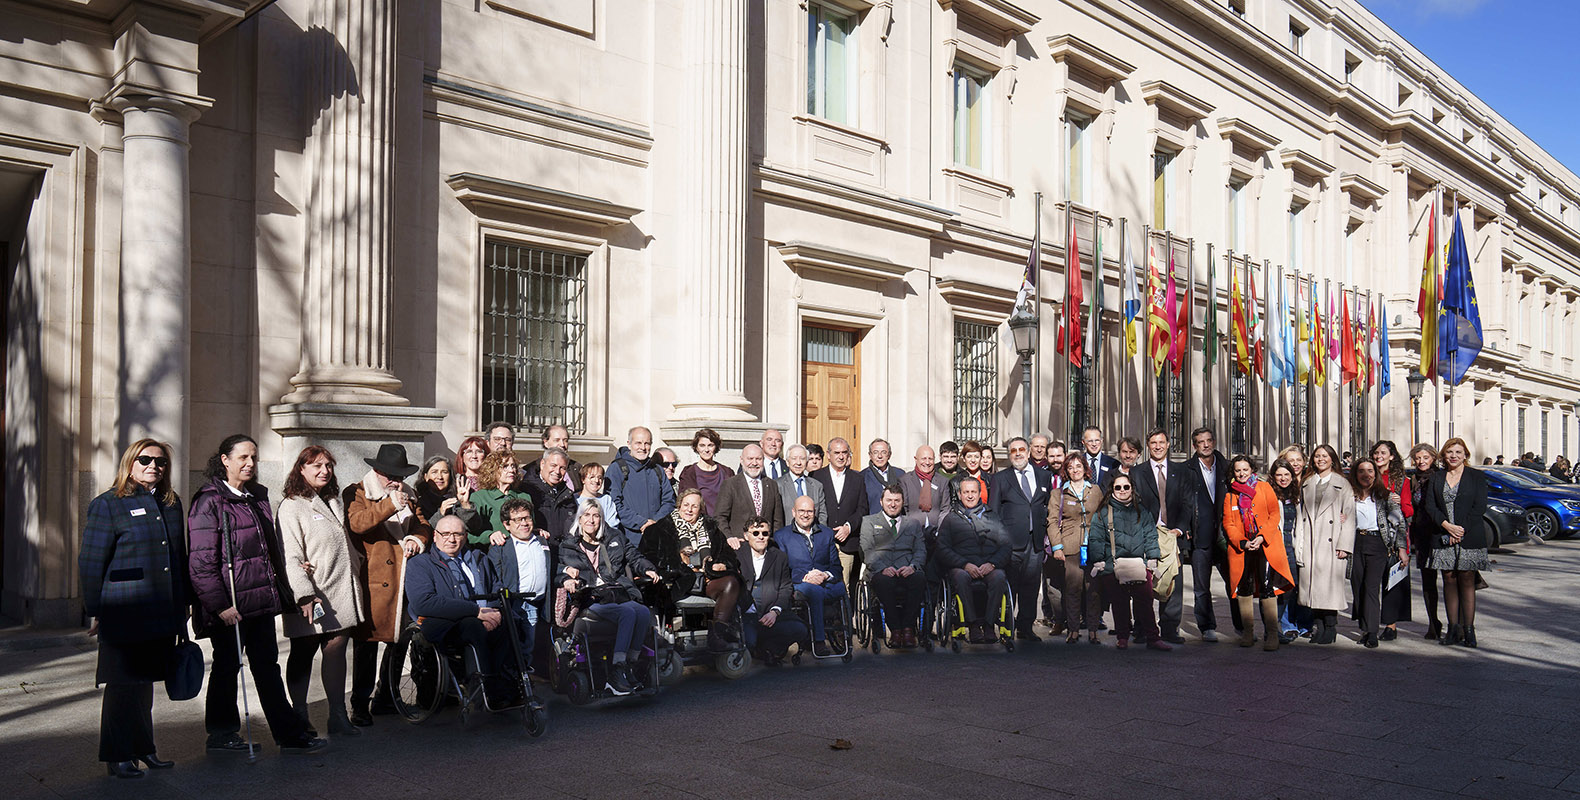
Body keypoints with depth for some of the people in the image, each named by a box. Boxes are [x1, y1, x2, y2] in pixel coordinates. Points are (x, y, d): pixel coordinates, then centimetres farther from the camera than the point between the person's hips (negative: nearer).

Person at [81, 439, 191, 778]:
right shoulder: (108, 504, -4)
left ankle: (143, 748, 25)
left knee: (145, 680, 15)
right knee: (123, 684, 2)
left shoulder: (171, 503, 13)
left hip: (162, 613, 5)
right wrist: (95, 612, -7)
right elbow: (91, 562, -5)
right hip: (124, 615, -5)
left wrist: (184, 603, 18)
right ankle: (117, 756, 13)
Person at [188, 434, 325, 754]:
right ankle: (221, 735, 22)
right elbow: (201, 561, -15)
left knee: (267, 665, 11)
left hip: (262, 598, 7)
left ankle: (290, 734, 13)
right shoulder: (209, 502, -11)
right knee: (227, 666, 6)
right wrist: (219, 604, -18)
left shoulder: (258, 496, 14)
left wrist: (280, 585, 18)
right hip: (230, 605, -7)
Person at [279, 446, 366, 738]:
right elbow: (290, 557, -13)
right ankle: (299, 717, 16)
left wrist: (357, 585, 19)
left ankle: (338, 717, 9)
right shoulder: (292, 507, -6)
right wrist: (304, 595, -21)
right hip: (310, 600, -6)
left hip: (342, 594, 6)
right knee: (302, 654, 5)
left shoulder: (335, 502, 18)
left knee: (337, 649, 5)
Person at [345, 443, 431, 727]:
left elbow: (422, 523, 19)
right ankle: (360, 706, 3)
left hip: (402, 579, 6)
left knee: (400, 639, 9)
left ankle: (385, 699, 22)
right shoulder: (355, 493, 1)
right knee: (366, 643, -6)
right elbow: (357, 522, -17)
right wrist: (390, 505, -30)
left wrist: (417, 538, -4)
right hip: (371, 581, -6)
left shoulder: (406, 496, 19)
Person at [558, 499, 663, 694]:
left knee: (644, 613, -31)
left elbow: (634, 557, 23)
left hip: (620, 596, 4)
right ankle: (615, 672, -33)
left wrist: (647, 569, 2)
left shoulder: (615, 540, 23)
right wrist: (566, 579, -16)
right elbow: (557, 570, 6)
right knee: (628, 613, -34)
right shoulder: (567, 546, 17)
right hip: (592, 600, -3)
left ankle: (628, 665, -18)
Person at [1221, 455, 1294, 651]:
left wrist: (1262, 537, -10)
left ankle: (1272, 633, -8)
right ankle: (1248, 631, 12)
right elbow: (1228, 524, 8)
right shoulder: (1230, 496, 14)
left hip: (1265, 545, -2)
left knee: (1267, 587, -11)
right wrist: (1242, 542, -8)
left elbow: (1275, 515, 2)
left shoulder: (1264, 487, 8)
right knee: (1243, 588, 2)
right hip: (1241, 548, 3)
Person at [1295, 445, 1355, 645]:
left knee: (1330, 583, -7)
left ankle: (1330, 628, 2)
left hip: (1331, 542, -4)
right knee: (1312, 583, 1)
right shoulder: (1306, 484, 17)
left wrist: (1344, 545, -10)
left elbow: (1349, 516, -1)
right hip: (1310, 543, 4)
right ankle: (1317, 627, 7)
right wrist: (1299, 544, 9)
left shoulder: (1342, 484, 4)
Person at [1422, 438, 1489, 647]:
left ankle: (1468, 629, 3)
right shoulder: (1436, 477, 11)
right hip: (1443, 537, 3)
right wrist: (1447, 526, -10)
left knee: (1467, 582, -2)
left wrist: (1462, 529, -11)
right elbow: (1430, 506, 4)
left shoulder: (1476, 476, 4)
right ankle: (1453, 628, 8)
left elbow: (1480, 507, -3)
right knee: (1449, 580, 3)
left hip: (1470, 537, -3)